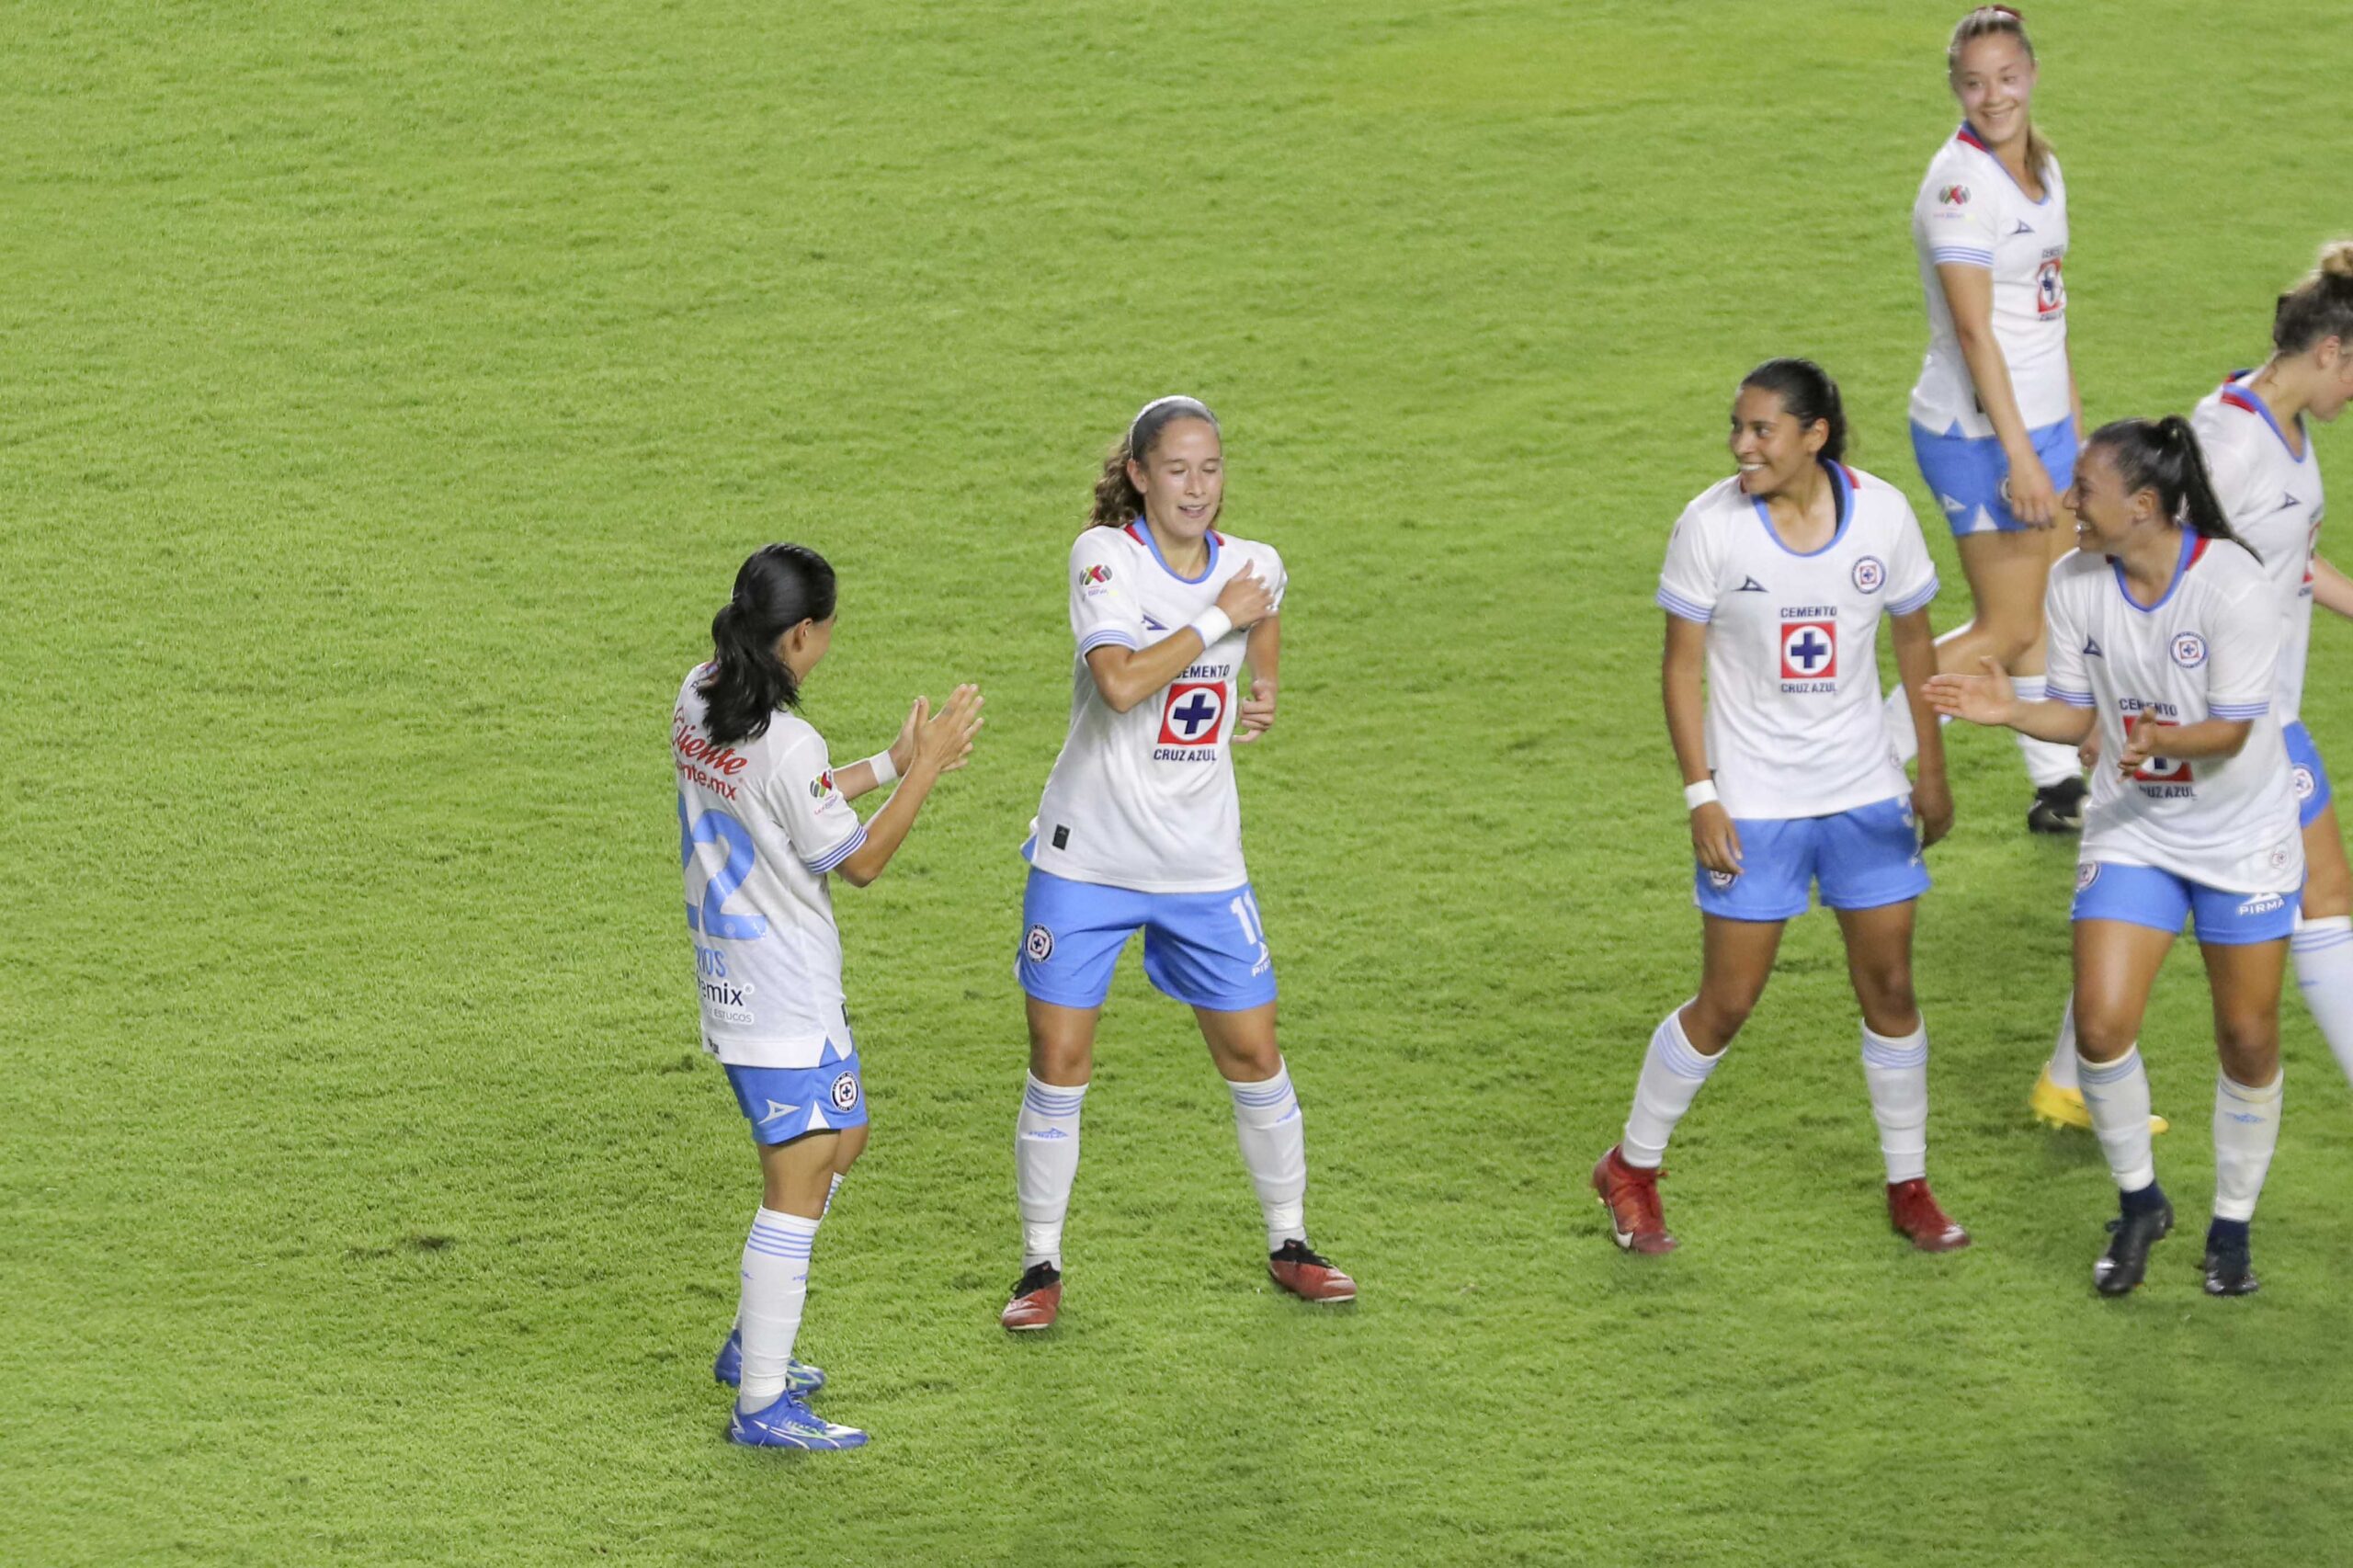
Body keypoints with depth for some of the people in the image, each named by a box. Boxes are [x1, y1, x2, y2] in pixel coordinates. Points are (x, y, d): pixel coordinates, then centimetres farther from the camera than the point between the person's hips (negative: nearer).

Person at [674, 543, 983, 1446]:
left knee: (841, 1139, 25)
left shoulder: (698, 699, 3)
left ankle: (753, 1344, 30)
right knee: (797, 1185, -5)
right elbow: (861, 861, -13)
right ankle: (763, 1405, -3)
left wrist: (892, 762, 19)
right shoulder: (788, 745, -25)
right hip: (785, 992, -10)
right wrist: (924, 768, -6)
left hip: (732, 976, 10)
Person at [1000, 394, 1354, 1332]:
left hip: (1202, 865, 3)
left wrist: (1263, 696, 10)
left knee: (1253, 1055, 7)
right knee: (1058, 1066, 0)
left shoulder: (1252, 566, 0)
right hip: (1087, 857, -3)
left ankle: (1288, 1244, 25)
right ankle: (1041, 1266, 12)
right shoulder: (1105, 555, -13)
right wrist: (1217, 620, -22)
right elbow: (1121, 681, -29)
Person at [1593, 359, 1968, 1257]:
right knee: (1726, 1004, 0)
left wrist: (1932, 770, 9)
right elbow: (1682, 668, -6)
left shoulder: (1882, 514, -7)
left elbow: (1913, 642, 7)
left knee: (1890, 988, 6)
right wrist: (1701, 795, -11)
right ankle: (1632, 1168, 20)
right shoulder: (1711, 525, -13)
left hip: (1865, 793, 3)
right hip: (1752, 802, -3)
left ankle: (1909, 1187, 22)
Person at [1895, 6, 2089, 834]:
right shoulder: (1961, 184, -19)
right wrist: (2019, 455, -25)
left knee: (2045, 612, 14)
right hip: (1979, 433, -8)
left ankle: (2059, 785, 23)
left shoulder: (2041, 169, 8)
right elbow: (1975, 332, -23)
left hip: (2040, 424, 8)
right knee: (2005, 628, -5)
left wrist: (2072, 426, 19)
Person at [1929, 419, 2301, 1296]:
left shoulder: (2231, 582, -22)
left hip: (2242, 837, -3)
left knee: (2248, 1040, 4)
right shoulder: (2076, 584, -8)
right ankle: (2138, 1205, 14)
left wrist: (2160, 739, -39)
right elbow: (2081, 714, 1)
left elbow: (2232, 729, -20)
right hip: (2132, 834, 3)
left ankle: (2232, 1227, 23)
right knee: (2101, 1026, -9)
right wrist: (2010, 711, -18)